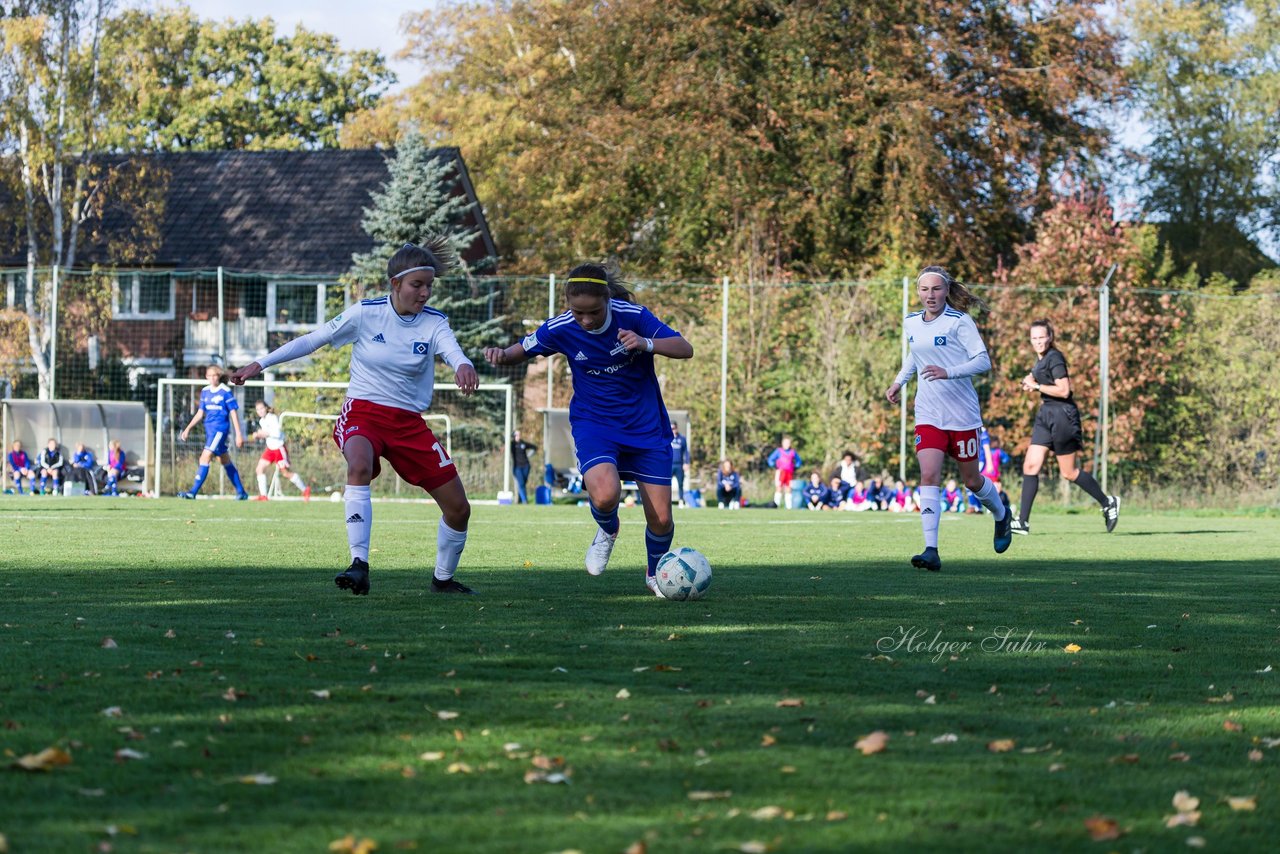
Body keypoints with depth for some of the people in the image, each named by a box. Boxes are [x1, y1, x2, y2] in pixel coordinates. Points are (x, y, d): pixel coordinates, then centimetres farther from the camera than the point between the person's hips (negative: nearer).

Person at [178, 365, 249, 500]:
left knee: (205, 458, -16)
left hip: (220, 429, -8)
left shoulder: (225, 392, -8)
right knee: (225, 461, 13)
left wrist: (239, 434, -7)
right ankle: (241, 492, 22)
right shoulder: (205, 392, 10)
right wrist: (188, 428, 10)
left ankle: (193, 491, -18)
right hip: (209, 428, 8)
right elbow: (200, 413, 17)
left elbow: (233, 413, -6)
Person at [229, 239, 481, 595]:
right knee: (359, 466, -38)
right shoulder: (366, 313, -7)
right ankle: (359, 565, -42)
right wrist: (260, 363, -1)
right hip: (363, 412, -3)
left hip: (409, 422, 3)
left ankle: (443, 578, 28)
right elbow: (312, 340, 2)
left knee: (458, 508, 2)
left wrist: (464, 366, -52)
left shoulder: (434, 323, -5)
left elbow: (451, 349, -27)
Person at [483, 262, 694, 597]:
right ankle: (607, 531, 7)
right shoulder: (560, 329, -13)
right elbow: (521, 351, 4)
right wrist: (501, 354, -20)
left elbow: (685, 349, -13)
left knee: (661, 519, 0)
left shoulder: (632, 316, -17)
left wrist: (646, 344, -31)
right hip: (593, 421, 0)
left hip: (646, 425, 0)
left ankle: (655, 573, 33)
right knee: (605, 495, -31)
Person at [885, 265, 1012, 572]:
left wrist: (949, 372, -28)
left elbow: (983, 361, -15)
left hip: (962, 414, -4)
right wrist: (899, 381, 16)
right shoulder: (911, 322, 7)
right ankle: (931, 550, -21)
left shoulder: (959, 322, -11)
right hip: (928, 416, 4)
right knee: (929, 476, -15)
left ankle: (1001, 515, 43)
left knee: (972, 481, 9)